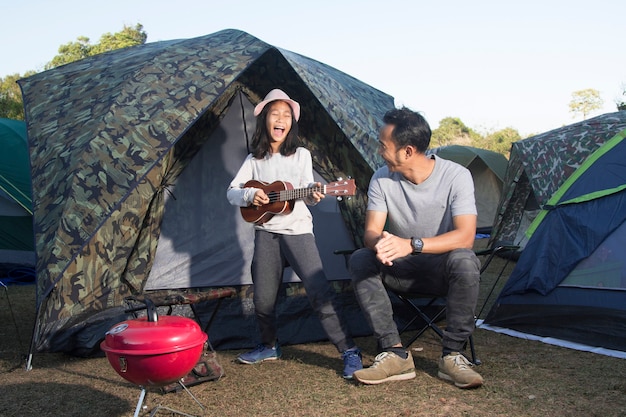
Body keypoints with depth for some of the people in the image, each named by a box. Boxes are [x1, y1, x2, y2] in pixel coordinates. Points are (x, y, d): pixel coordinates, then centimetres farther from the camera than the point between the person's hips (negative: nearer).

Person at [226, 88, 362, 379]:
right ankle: (269, 346, 31)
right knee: (263, 298, 7)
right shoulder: (254, 159, 9)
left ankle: (349, 351, -5)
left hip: (297, 230, -3)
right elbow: (232, 192, 8)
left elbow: (306, 193, -1)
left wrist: (313, 195, -24)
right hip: (265, 232, 3)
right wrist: (250, 195, -12)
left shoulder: (301, 155, 4)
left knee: (319, 291, -13)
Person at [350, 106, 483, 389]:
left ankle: (452, 356, -22)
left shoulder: (456, 176, -20)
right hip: (403, 270, 3)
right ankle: (395, 355, -24)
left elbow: (465, 237, -30)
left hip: (443, 269, -3)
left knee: (464, 261, -37)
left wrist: (412, 245, -43)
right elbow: (371, 231, -14)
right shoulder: (382, 179, -9)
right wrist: (381, 243, -40)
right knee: (360, 260, -24)